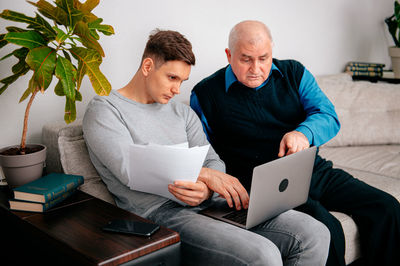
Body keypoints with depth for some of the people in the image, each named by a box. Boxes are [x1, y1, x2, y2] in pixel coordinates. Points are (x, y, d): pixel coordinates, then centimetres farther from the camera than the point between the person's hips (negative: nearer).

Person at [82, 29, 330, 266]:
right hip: (160, 213, -6)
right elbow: (131, 171, -13)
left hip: (208, 203, 7)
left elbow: (213, 161, 11)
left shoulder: (183, 112, 21)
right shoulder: (104, 110, 1)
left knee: (316, 234, -8)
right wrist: (204, 174, -16)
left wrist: (206, 190, -14)